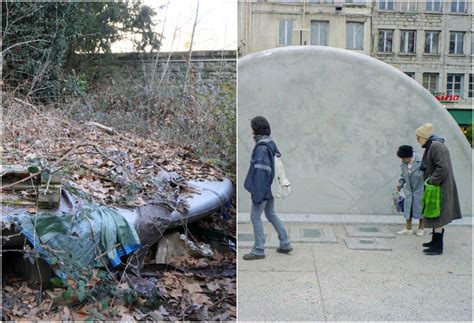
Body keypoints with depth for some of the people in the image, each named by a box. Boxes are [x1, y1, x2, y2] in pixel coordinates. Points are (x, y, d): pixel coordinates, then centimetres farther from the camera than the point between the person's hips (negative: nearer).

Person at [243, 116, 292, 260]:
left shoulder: (261, 147, -21)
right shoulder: (270, 143, 6)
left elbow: (260, 172, -23)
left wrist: (257, 194, -21)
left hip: (262, 188, -9)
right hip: (270, 187, 9)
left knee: (255, 217, 2)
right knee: (271, 215, 19)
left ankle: (258, 250, 10)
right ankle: (285, 244, 25)